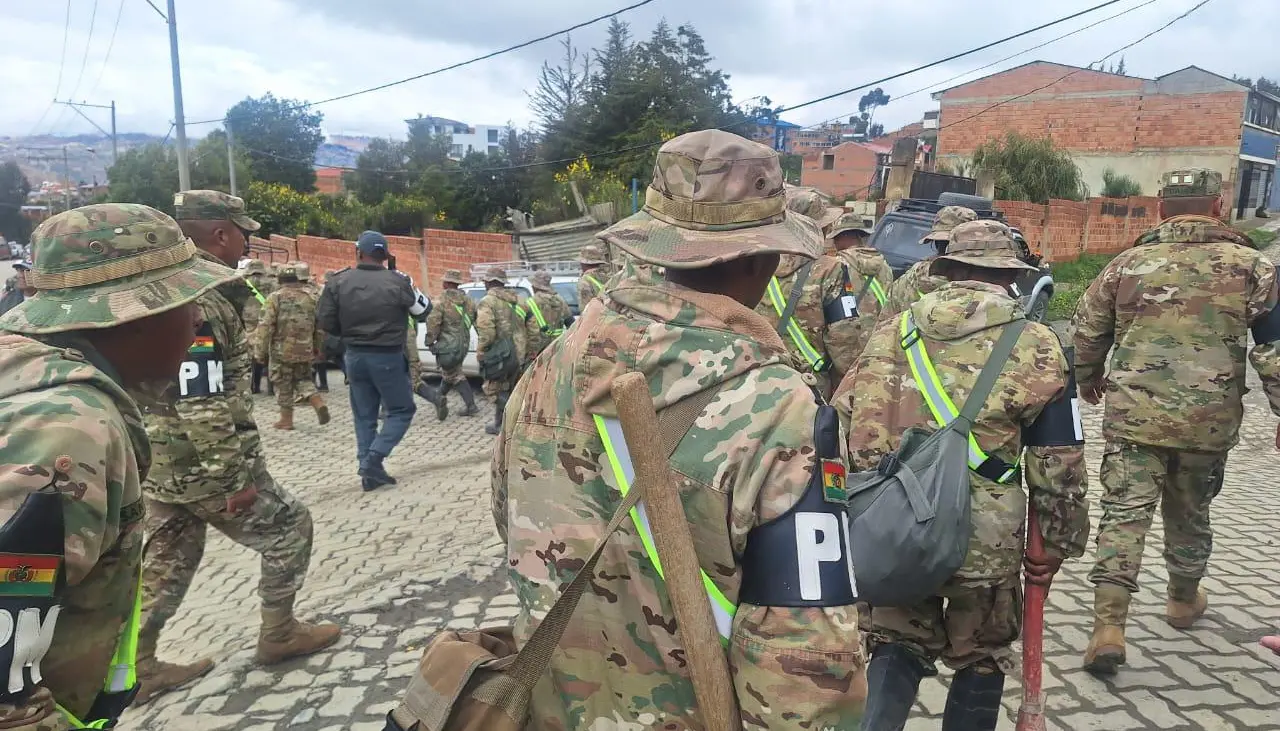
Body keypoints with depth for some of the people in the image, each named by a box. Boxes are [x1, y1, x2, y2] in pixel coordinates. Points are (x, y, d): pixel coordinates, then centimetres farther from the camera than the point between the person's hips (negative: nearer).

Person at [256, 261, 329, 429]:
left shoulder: (275, 298, -7)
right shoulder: (310, 298, 5)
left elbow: (266, 327, -11)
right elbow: (319, 327, 9)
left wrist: (260, 352, -6)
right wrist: (317, 348, 19)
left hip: (282, 350, -3)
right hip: (306, 351, 4)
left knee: (283, 385, 9)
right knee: (304, 380, 19)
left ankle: (286, 419, 16)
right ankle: (319, 403, -4)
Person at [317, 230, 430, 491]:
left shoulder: (338, 282, -3)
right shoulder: (397, 282, -12)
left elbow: (326, 322, -1)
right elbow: (423, 309, 2)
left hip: (355, 357, 4)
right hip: (388, 357, -4)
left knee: (364, 416, 14)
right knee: (402, 409, 11)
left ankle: (369, 472, 16)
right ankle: (373, 458, -3)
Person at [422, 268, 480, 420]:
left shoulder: (443, 300, -14)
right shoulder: (468, 300, 4)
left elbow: (433, 322, -16)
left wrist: (430, 341, -6)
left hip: (448, 345, -7)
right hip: (464, 343, 7)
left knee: (454, 375, 2)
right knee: (449, 372, 22)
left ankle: (471, 406, 0)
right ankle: (440, 399, 37)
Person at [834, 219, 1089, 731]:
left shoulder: (893, 331, 6)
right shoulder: (1036, 347, -2)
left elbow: (842, 424, 6)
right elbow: (1058, 463, -1)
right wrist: (1057, 543, 10)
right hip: (985, 536, -2)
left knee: (898, 646, 21)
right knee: (982, 657, 21)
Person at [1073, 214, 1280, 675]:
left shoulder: (1130, 261, 7)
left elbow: (1087, 328, 14)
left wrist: (1089, 378, 29)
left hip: (1134, 414, -1)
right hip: (1210, 420, 1)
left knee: (1124, 514, -1)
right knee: (1190, 513, 21)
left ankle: (1109, 627, -9)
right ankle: (1183, 601, 42)